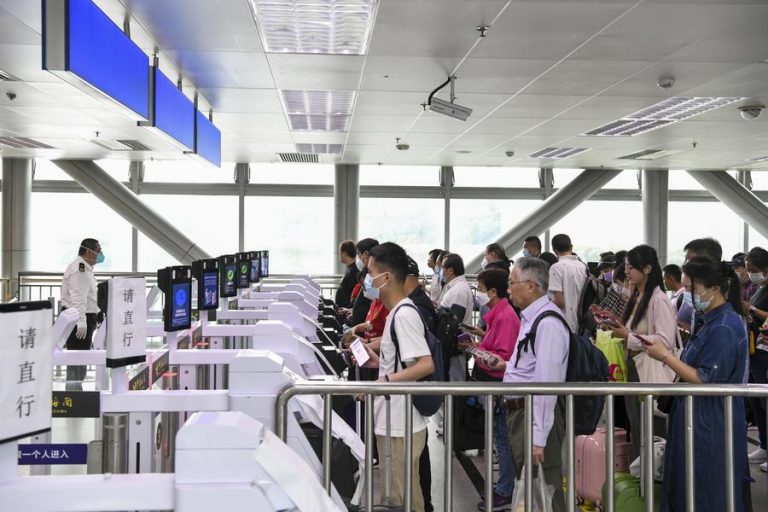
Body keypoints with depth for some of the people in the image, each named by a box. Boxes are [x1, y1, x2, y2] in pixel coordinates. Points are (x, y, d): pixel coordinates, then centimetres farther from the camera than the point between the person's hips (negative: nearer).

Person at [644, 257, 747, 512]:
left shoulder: (724, 328, -21)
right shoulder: (714, 321, 11)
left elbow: (706, 380, -23)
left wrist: (666, 356, -17)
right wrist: (669, 355, 9)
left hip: (712, 427, -10)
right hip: (701, 421, 10)